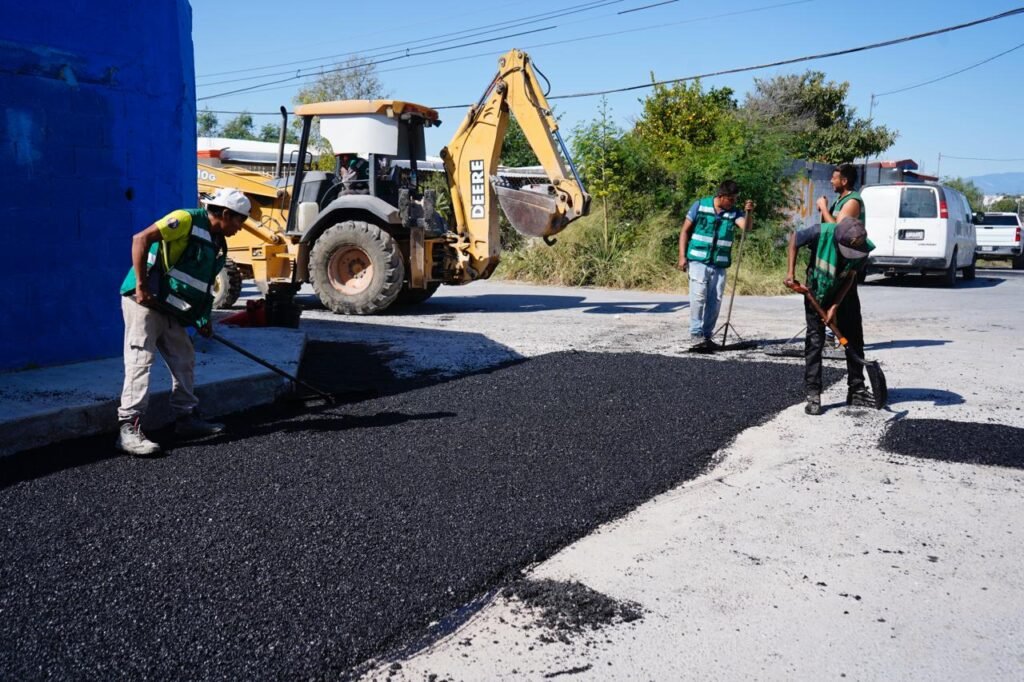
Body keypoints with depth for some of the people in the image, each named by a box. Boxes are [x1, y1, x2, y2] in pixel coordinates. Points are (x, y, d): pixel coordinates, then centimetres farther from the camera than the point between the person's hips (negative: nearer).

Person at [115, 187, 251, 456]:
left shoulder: (219, 244, 13)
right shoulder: (187, 220, -14)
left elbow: (204, 286, 17)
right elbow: (141, 239, -22)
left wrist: (203, 320, 5)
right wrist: (142, 285, -24)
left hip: (172, 310, 9)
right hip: (143, 301, -9)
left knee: (184, 361, 12)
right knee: (140, 361, -12)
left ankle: (187, 418, 24)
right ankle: (129, 429, -12)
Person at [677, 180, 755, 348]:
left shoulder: (734, 213, 3)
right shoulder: (700, 205, -2)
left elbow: (747, 227, -15)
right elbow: (685, 230, 2)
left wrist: (748, 212, -34)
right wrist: (682, 256, -5)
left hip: (720, 264, 3)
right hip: (698, 260, -3)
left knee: (715, 300, 4)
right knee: (699, 295, -14)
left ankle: (706, 335, 16)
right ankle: (696, 332, -6)